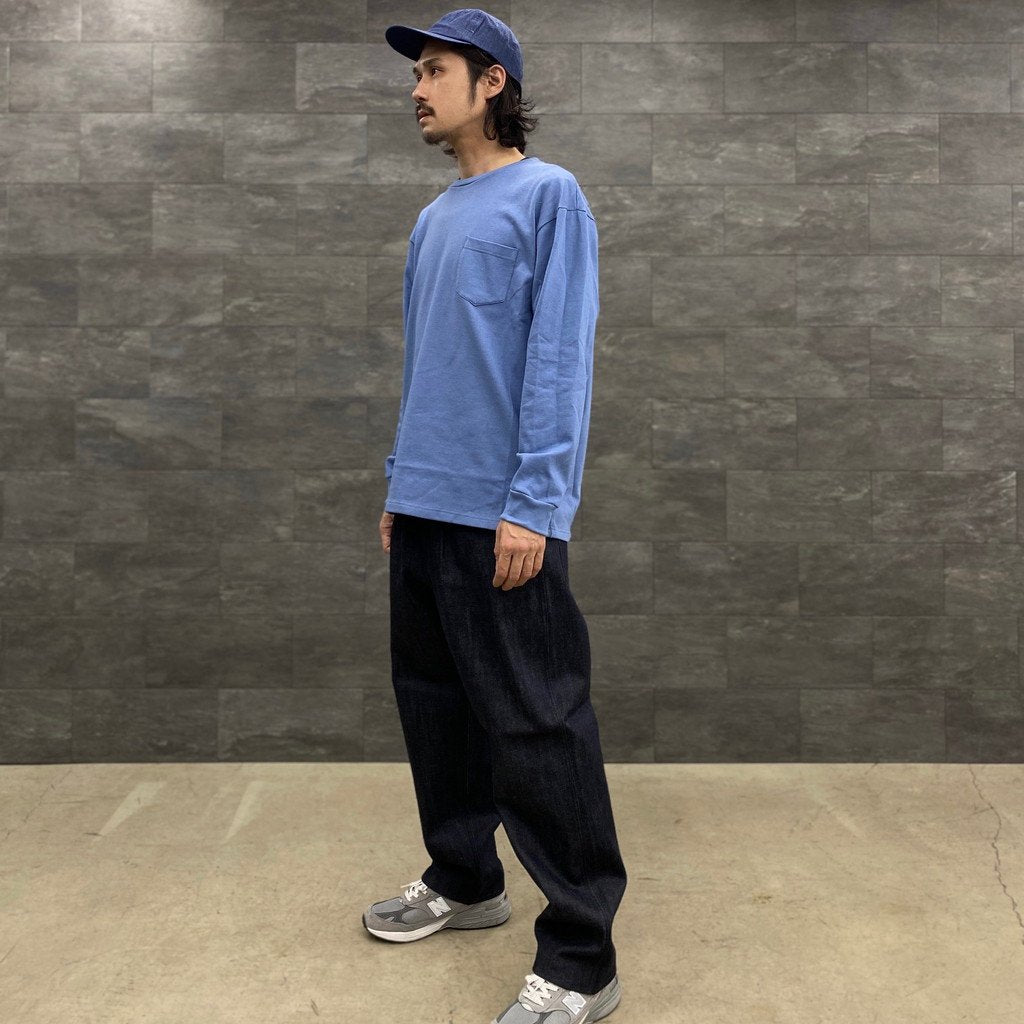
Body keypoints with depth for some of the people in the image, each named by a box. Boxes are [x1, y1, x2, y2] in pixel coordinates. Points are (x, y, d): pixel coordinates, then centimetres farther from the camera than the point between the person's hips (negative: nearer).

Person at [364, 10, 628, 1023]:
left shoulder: (547, 196, -4)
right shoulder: (433, 220, 18)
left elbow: (559, 359, -13)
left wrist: (533, 504, -18)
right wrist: (400, 484, 17)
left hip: (502, 518, -8)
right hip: (424, 511, 8)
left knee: (533, 728, -5)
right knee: (433, 702, 15)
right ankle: (463, 880, 34)